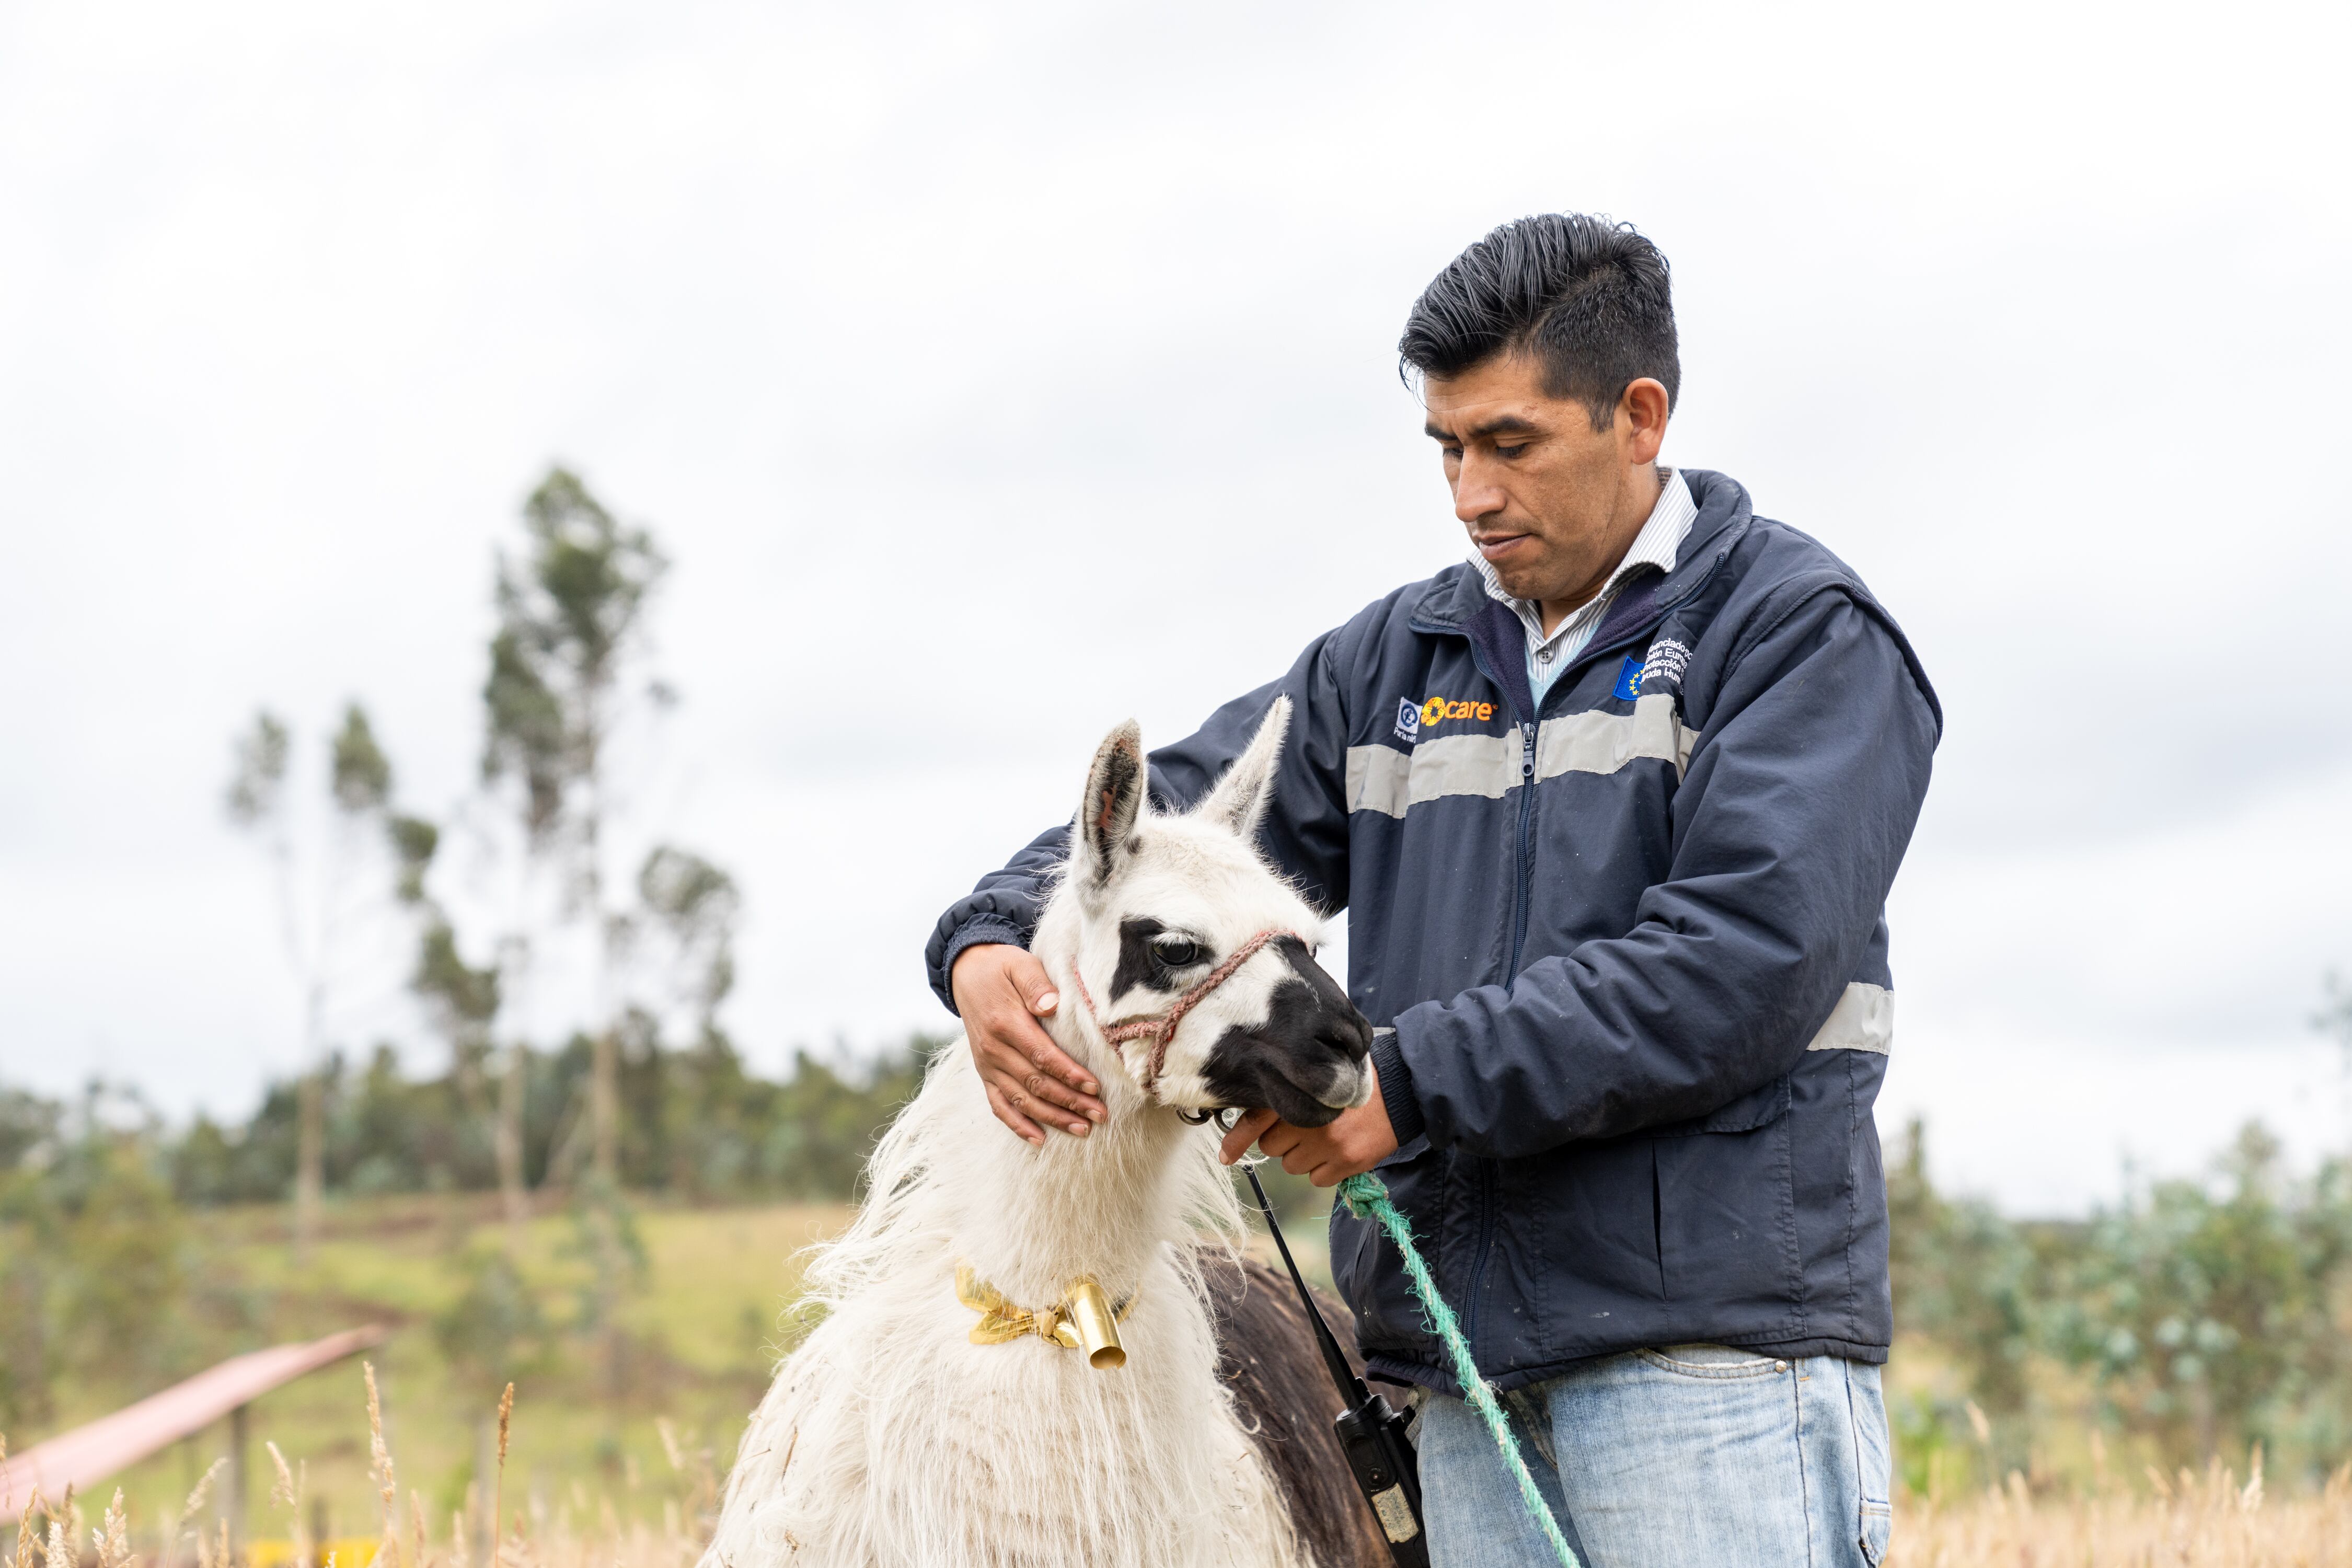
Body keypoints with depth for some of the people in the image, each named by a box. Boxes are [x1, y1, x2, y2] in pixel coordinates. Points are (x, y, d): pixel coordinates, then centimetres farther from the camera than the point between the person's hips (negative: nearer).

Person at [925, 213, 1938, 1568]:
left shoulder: (1802, 630, -1)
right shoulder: (1401, 658, 18)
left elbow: (1742, 962, -14)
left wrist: (1415, 1079, -16)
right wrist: (993, 945, -8)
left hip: (1715, 1341, -5)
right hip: (1463, 1342, 6)